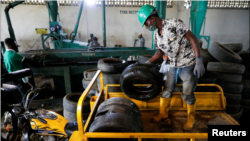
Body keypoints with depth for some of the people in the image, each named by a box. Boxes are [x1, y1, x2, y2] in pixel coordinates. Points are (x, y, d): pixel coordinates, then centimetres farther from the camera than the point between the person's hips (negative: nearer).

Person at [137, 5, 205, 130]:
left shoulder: (174, 24, -20)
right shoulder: (156, 35, 1)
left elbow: (193, 38, -19)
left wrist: (199, 61, -24)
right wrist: (147, 63, 6)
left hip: (188, 64, -6)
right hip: (174, 65, 6)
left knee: (187, 94, 2)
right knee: (167, 90, 11)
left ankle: (191, 118, 27)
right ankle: (163, 113, 33)